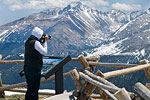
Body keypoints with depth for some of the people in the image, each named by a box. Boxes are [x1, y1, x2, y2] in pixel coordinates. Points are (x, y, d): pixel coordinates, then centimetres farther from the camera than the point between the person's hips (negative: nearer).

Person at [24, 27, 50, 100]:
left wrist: (44, 41, 9)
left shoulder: (28, 42, 10)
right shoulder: (35, 42, -17)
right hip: (34, 69, -8)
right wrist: (45, 41, -5)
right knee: (34, 89, 0)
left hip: (27, 68, 8)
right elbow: (45, 52, -13)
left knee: (30, 88, 18)